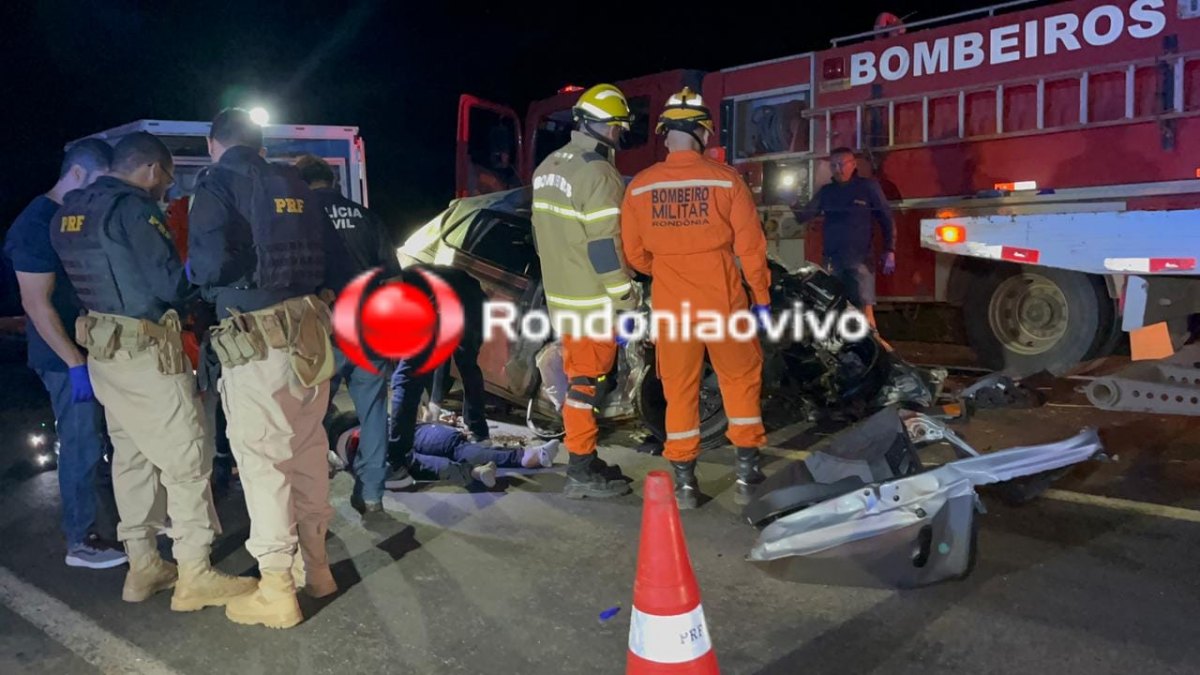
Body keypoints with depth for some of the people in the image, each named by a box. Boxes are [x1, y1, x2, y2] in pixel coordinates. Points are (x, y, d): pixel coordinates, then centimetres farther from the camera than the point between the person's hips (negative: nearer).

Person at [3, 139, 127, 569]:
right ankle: (79, 543, 12)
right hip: (67, 357, -8)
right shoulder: (36, 225, -14)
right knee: (83, 447, -1)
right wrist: (75, 363, -21)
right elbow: (37, 303, -18)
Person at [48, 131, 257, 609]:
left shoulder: (69, 212, 11)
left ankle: (143, 566, 24)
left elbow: (104, 277, 17)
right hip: (147, 353, -9)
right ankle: (194, 577, 4)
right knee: (186, 462, -2)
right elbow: (172, 284, -16)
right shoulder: (133, 209, -16)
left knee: (131, 458, 15)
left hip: (103, 350, 9)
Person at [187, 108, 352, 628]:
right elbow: (336, 264, 13)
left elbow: (212, 263, -20)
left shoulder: (218, 184, -4)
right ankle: (315, 565, 31)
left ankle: (277, 590, 10)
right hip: (310, 335, 6)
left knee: (261, 460, 2)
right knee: (308, 451, 17)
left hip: (256, 344, -6)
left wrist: (194, 275, 1)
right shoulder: (295, 185, 13)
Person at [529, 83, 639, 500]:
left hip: (561, 296, 9)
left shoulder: (548, 166, 12)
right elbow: (605, 246, -21)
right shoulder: (597, 173, -17)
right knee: (588, 382, -3)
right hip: (593, 300, -9)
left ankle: (584, 460, 26)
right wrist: (627, 300, -16)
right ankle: (582, 472, 4)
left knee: (577, 378, 16)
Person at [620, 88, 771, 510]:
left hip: (670, 307, 2)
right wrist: (761, 295, 6)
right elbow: (750, 245, -6)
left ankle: (684, 482, 18)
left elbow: (634, 254, 3)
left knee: (679, 391, 12)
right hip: (723, 303, -1)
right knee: (741, 380, 16)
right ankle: (747, 474, 20)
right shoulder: (725, 179, -9)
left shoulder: (640, 186, -3)